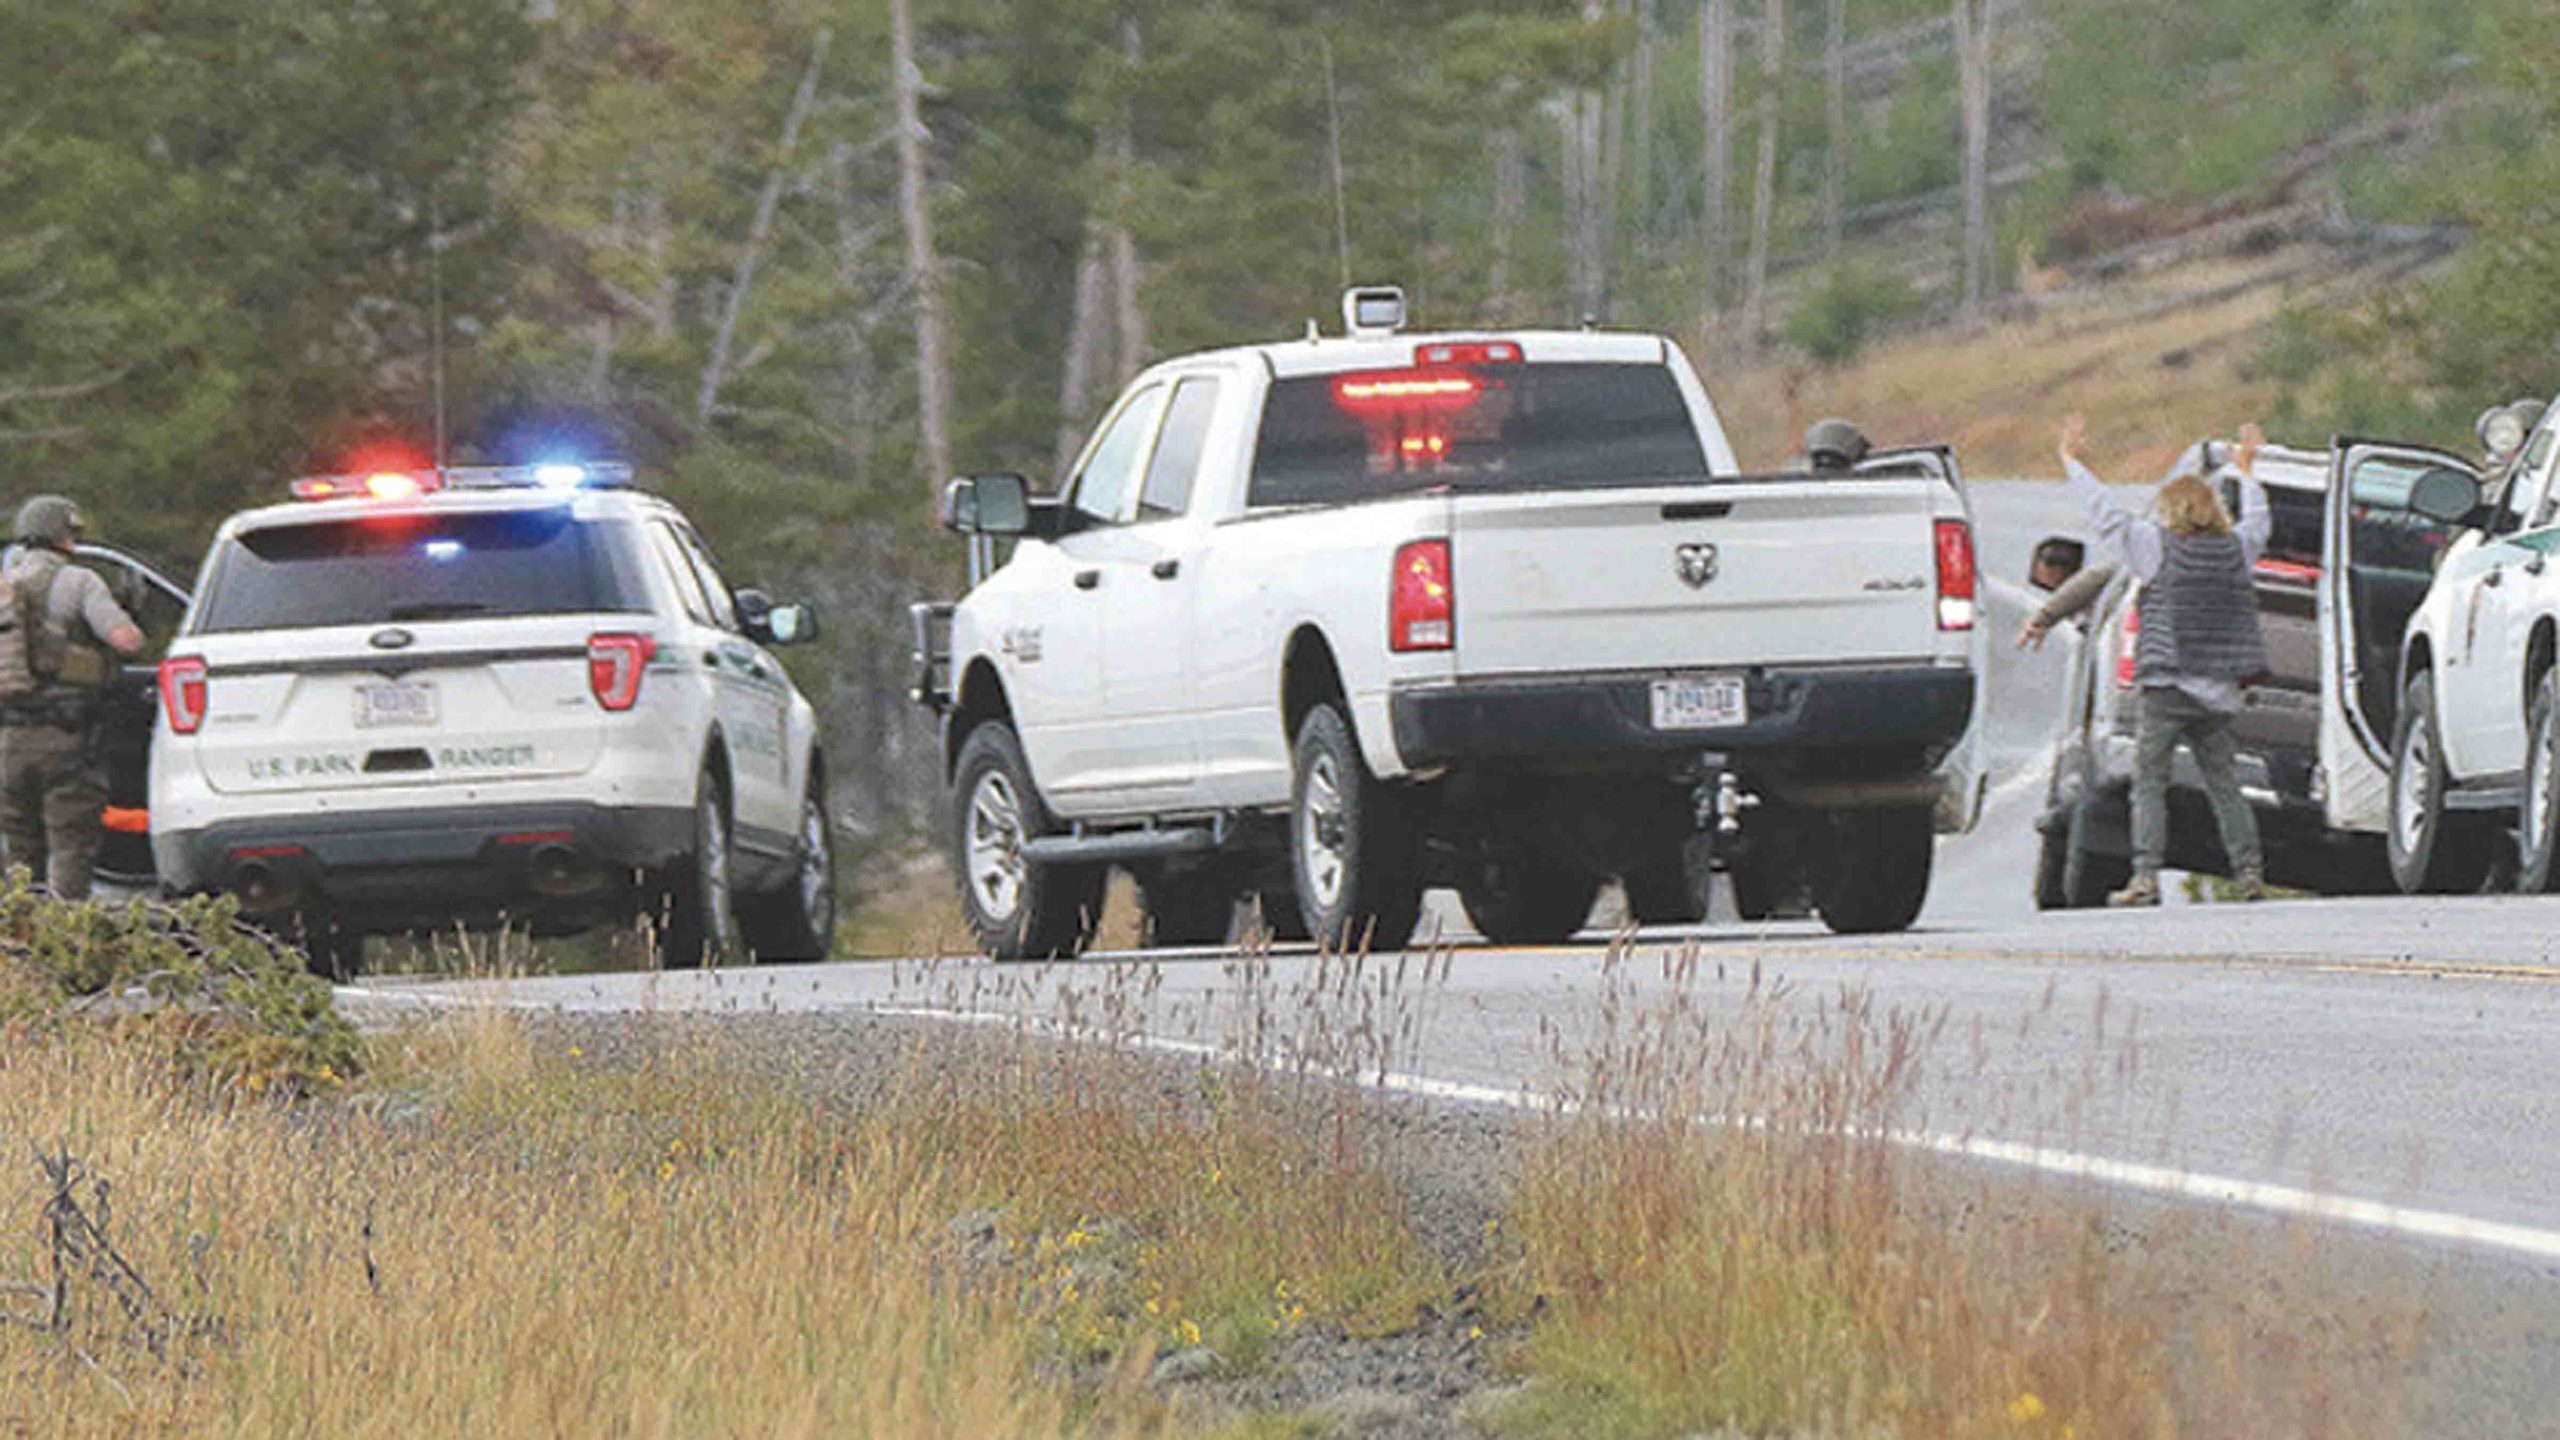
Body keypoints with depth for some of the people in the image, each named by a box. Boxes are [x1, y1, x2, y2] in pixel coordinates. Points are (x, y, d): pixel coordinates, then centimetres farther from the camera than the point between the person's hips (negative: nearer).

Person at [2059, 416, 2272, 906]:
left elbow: (2105, 512, 0)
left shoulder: (2157, 547, -5)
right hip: (2217, 692, 5)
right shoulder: (2236, 549, 8)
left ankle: (2146, 875, -12)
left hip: (2167, 686, -5)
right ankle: (2250, 870, 4)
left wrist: (2071, 460, 11)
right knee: (2223, 784, 11)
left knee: (2149, 783, -3)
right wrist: (2246, 471, 46)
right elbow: (2259, 519, 30)